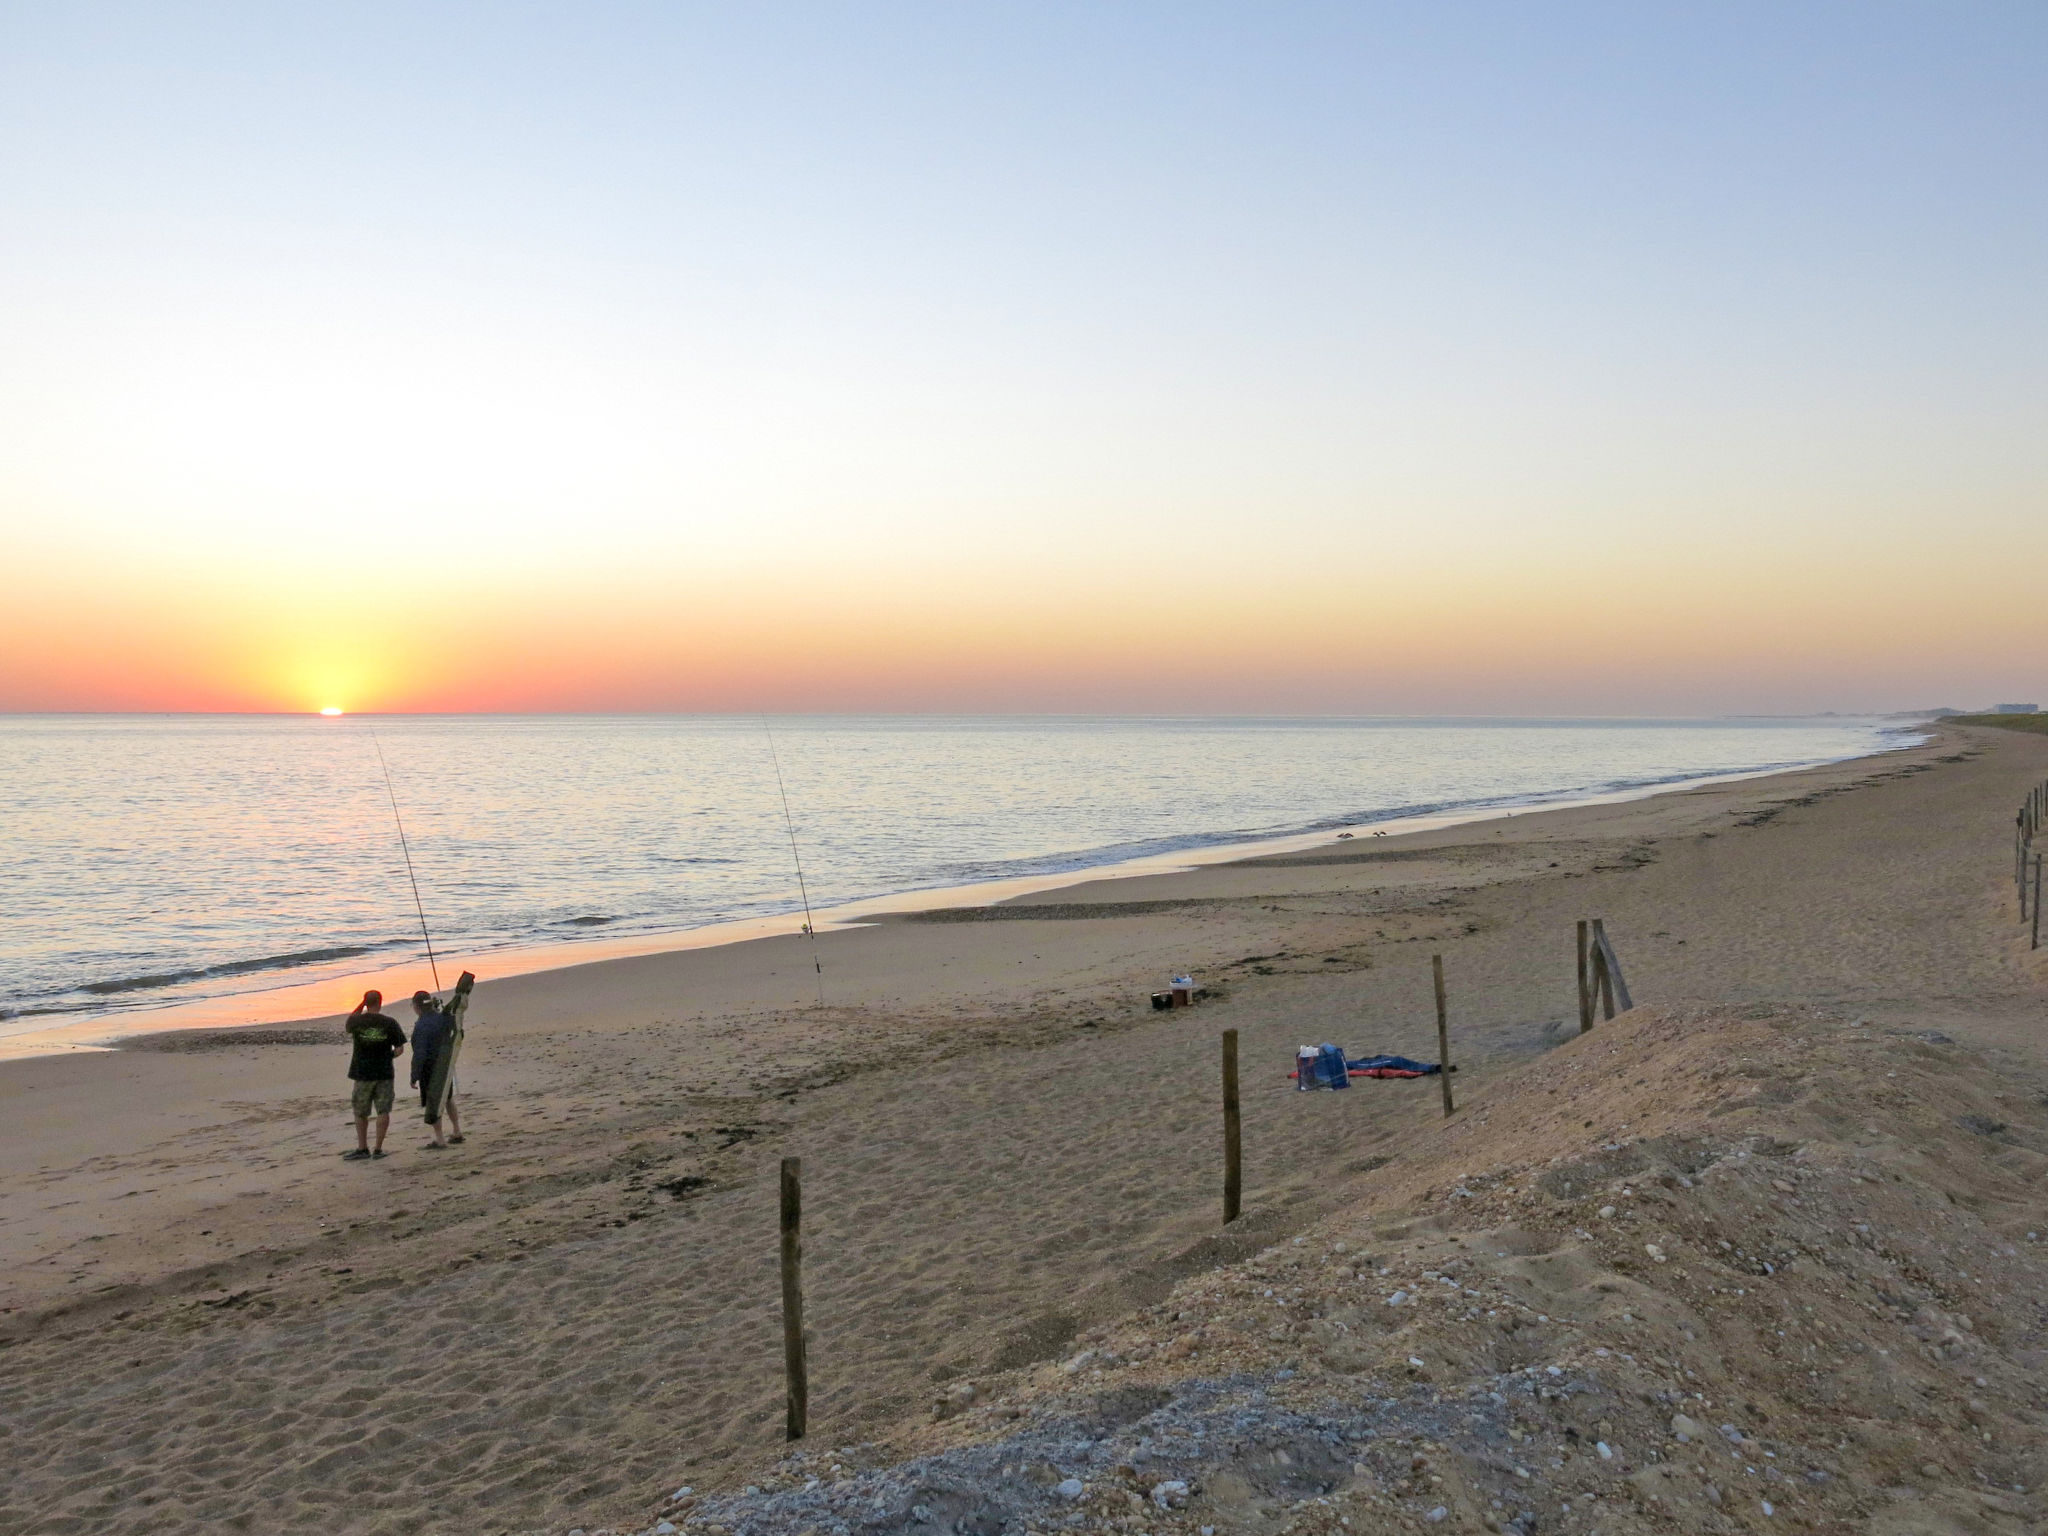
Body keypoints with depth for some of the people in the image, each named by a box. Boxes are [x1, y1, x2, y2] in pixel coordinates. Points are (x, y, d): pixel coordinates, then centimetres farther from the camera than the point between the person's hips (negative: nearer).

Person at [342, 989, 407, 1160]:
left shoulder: (356, 1022, -7)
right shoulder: (390, 1023, -7)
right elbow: (399, 1049, -5)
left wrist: (362, 1004, 12)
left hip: (362, 1073, 0)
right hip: (384, 1072, 0)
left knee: (360, 1113, 14)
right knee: (383, 1111, 6)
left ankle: (362, 1148, 19)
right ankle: (378, 1149, 6)